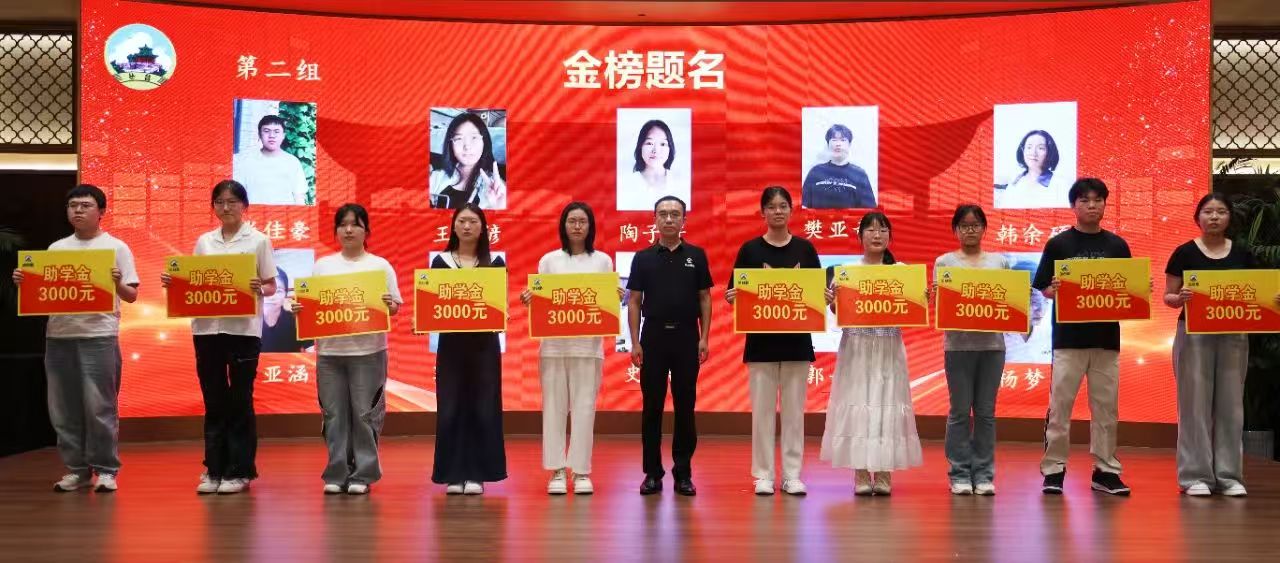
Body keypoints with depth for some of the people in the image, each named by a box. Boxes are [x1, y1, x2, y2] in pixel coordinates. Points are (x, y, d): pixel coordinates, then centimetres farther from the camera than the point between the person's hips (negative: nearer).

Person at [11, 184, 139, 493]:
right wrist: (22, 282, -3)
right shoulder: (56, 248, 14)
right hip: (58, 335, 5)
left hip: (99, 336, -5)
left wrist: (117, 283, -20)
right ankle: (76, 468, 17)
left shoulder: (116, 247, 2)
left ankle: (106, 469, 5)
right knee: (63, 408, 7)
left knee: (100, 406, -4)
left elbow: (132, 296, -1)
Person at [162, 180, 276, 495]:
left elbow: (272, 286, 1)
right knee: (214, 400, 8)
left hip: (243, 329, -3)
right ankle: (214, 469, 16)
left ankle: (239, 471, 10)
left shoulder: (258, 241, 1)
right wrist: (173, 283, -4)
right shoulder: (204, 242, 11)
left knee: (240, 401, 2)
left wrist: (259, 290, -20)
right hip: (207, 328, 4)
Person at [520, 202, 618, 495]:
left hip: (588, 344, 0)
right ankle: (557, 471, 8)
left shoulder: (603, 260, 8)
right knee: (554, 406, 1)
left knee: (584, 407, 0)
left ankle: (582, 471, 7)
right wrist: (527, 299, -13)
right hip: (553, 344, 0)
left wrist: (617, 298, -13)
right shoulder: (549, 260, 7)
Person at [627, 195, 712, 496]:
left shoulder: (696, 255, 6)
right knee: (652, 407, 3)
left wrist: (704, 338, -2)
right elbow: (634, 301, 5)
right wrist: (635, 342, -3)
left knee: (685, 406, 4)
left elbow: (705, 299, 6)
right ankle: (653, 473, 11)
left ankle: (683, 473, 12)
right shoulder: (643, 257, 5)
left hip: (687, 337, 0)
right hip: (654, 336, 0)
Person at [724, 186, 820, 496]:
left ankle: (792, 474, 13)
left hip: (797, 339, 1)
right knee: (762, 408, 2)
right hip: (761, 340, -1)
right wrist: (732, 297, -19)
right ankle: (763, 474, 11)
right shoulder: (750, 249, 3)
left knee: (794, 408, 5)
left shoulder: (805, 249, 6)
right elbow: (736, 294, 3)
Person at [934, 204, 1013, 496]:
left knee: (986, 411, 5)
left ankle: (983, 474, 13)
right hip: (959, 343, -2)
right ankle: (959, 473, 10)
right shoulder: (944, 262, 5)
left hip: (992, 343, 2)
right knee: (960, 410, 2)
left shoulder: (1000, 262, 11)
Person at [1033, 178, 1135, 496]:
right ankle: (1053, 469, 6)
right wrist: (1055, 288, -20)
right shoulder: (1058, 244, 2)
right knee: (1060, 405, -1)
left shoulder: (1117, 246, 9)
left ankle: (1105, 470, 16)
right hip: (1068, 338, -2)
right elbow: (1044, 290, 1)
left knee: (1106, 406, 7)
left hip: (1106, 338, 3)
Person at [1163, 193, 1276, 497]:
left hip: (1233, 335, 3)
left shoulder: (1242, 254, 7)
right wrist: (1180, 299, -22)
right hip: (1194, 334, -3)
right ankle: (1195, 475, 5)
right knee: (1196, 403, -1)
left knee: (1230, 403, 7)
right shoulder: (1185, 252, -2)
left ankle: (1230, 475, 15)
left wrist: (1274, 300, -10)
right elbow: (1168, 296, -1)